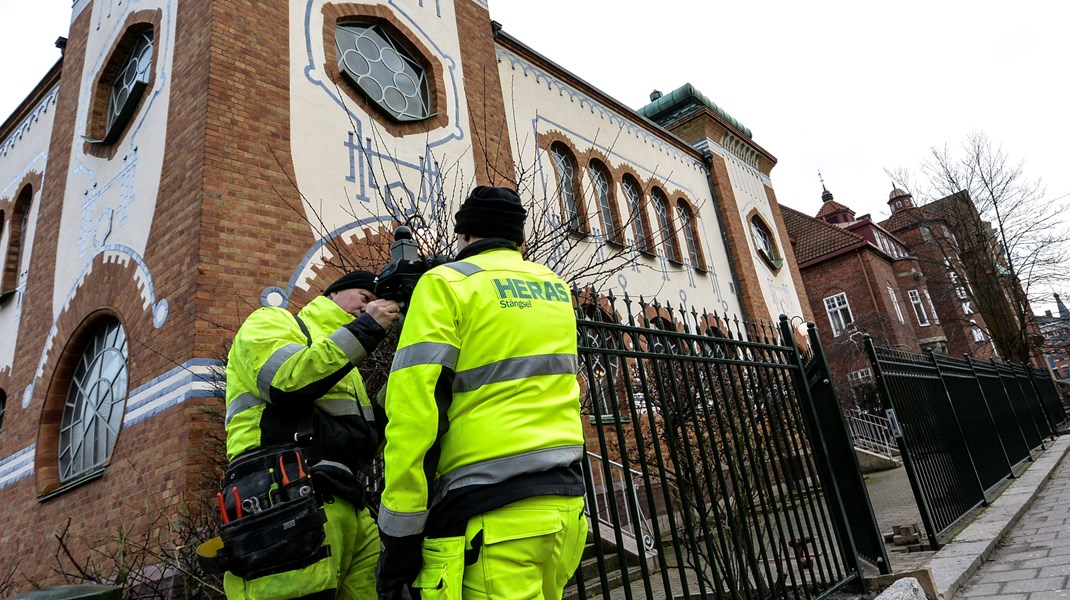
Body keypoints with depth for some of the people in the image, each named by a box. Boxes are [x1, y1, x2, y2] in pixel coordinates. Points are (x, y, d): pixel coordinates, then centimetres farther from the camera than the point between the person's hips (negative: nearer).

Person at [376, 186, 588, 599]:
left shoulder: (446, 283, -3)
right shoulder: (556, 289, 15)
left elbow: (414, 409, -13)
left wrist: (399, 532, -9)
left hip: (493, 516, -7)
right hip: (567, 500, 7)